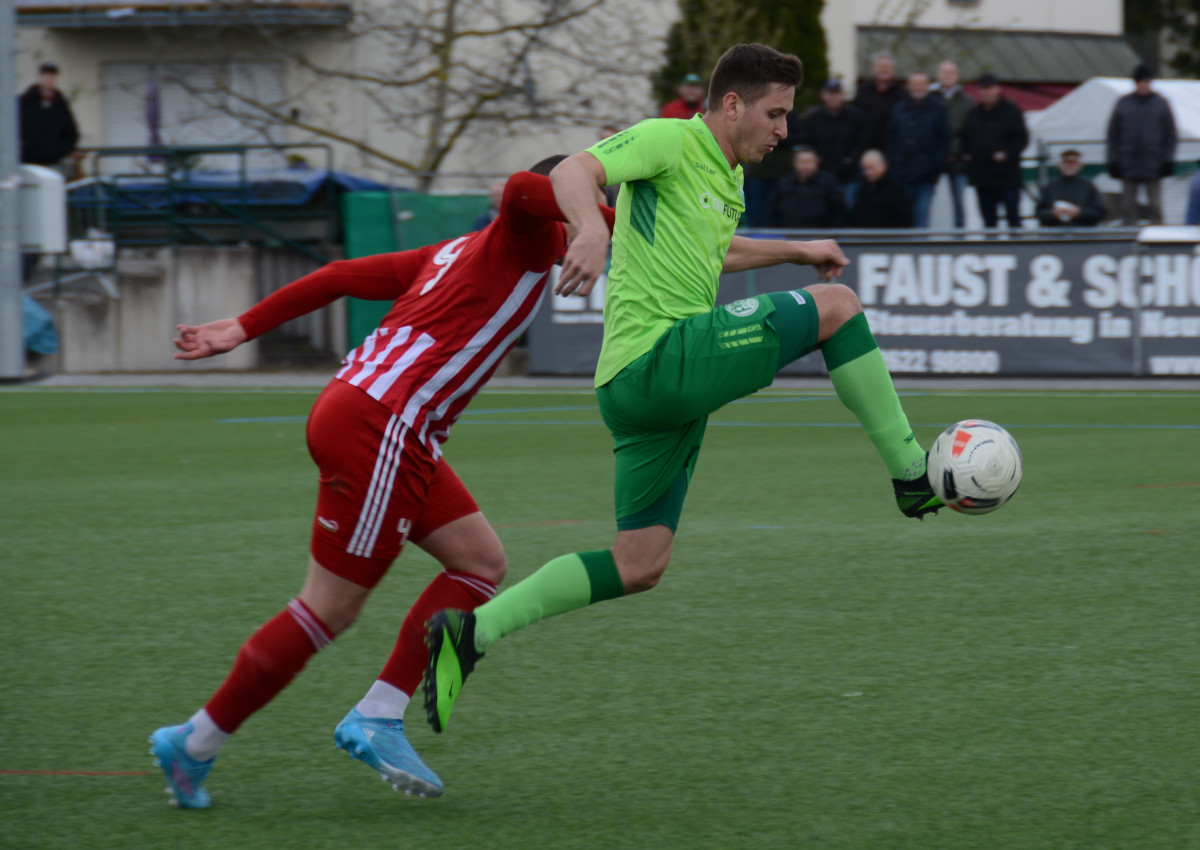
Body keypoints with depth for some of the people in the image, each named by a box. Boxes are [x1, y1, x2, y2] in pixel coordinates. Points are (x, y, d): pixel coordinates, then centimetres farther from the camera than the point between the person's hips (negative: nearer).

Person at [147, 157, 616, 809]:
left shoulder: (464, 250, 22)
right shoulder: (527, 242, -2)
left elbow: (346, 275, 20)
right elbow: (525, 191, -28)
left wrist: (243, 328, 21)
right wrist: (607, 216, -19)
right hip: (379, 429, -10)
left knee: (482, 563, 10)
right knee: (328, 611, -2)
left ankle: (378, 718, 6)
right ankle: (195, 746, 7)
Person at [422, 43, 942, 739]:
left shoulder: (727, 181, 23)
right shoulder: (670, 142, -6)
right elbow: (573, 173, -21)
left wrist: (798, 251, 44)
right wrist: (592, 229, -41)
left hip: (641, 391, 10)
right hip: (660, 358, -10)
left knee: (640, 567, 7)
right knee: (837, 306, -9)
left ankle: (471, 633, 4)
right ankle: (912, 477, -2)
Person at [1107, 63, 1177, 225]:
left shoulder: (1161, 104, 5)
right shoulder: (1123, 104, 6)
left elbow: (1170, 133, 5)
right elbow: (1113, 134, 7)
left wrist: (1168, 160, -2)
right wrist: (1113, 161, 0)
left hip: (1153, 165, -1)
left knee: (1155, 205, 0)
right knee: (1128, 206, 4)